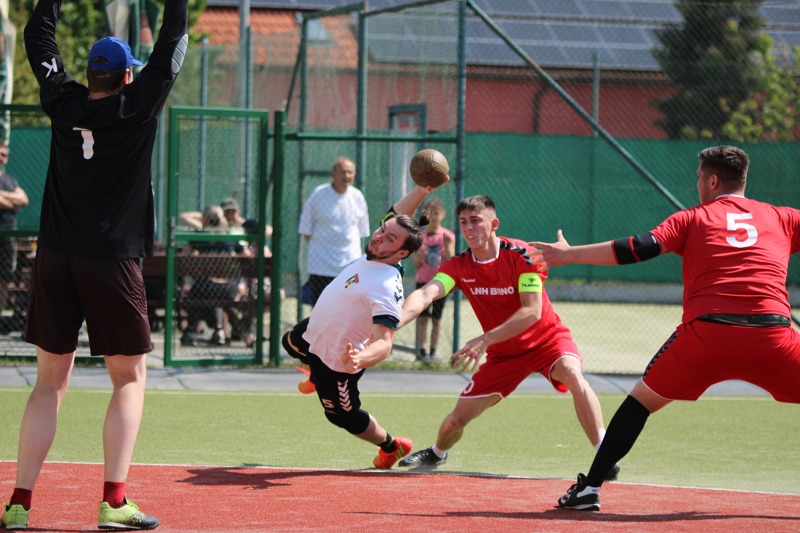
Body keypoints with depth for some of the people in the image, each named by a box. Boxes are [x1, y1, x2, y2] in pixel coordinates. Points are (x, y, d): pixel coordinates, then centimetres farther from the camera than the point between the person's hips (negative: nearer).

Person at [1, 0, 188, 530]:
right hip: (112, 262, -4)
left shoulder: (63, 102, 4)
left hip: (55, 259, 4)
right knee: (130, 377, 5)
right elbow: (174, 44, 2)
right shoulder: (137, 106, -5)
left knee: (51, 381, 9)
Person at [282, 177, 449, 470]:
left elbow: (384, 342, -45)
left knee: (342, 415, 15)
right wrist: (424, 188, -21)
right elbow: (400, 215, -3)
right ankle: (317, 376, 65)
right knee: (290, 343, 37)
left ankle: (391, 446, 38)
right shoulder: (374, 253, -16)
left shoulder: (386, 289, -40)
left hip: (338, 360, -8)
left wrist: (360, 358, -65)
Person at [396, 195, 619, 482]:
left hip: (547, 339, -4)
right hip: (503, 354, 4)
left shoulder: (520, 254, -22)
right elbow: (426, 294, -28)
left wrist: (485, 340, -39)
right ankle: (437, 453, 38)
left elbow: (532, 311, -29)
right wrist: (396, 321, -50)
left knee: (572, 374, -37)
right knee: (457, 419, 2)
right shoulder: (459, 266, -10)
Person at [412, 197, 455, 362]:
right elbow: (416, 265, 3)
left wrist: (447, 246, -20)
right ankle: (422, 350, -5)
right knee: (422, 316, -5)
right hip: (423, 280, 1)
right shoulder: (420, 236, 2)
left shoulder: (448, 236, -1)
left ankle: (433, 350, 10)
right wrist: (420, 254, -18)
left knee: (436, 318, 3)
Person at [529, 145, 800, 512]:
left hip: (706, 332, 0)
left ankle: (590, 488, 14)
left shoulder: (693, 218, 15)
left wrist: (568, 254, 11)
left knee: (640, 401, 16)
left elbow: (639, 249, 5)